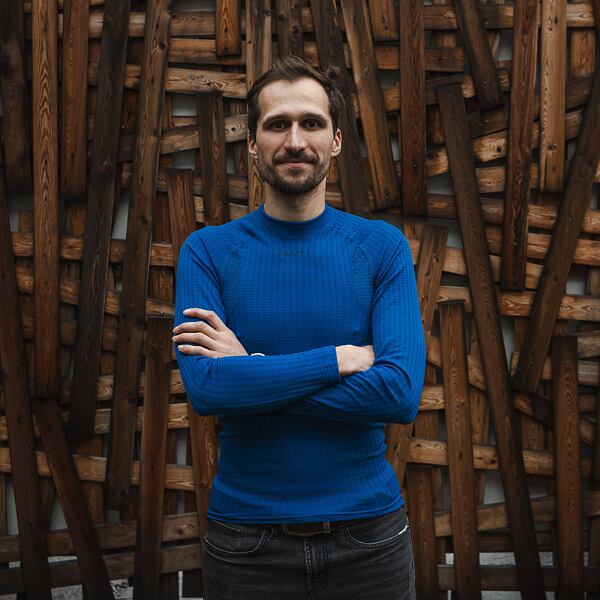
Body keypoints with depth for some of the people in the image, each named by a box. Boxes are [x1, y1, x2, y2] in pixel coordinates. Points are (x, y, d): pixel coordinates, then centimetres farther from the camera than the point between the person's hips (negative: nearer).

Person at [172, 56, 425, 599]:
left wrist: (250, 371, -16)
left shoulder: (382, 247, -4)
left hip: (367, 531, 0)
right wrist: (341, 358, -17)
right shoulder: (207, 251, -4)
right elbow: (205, 385, -17)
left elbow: (401, 392, -16)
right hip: (245, 535, 0)